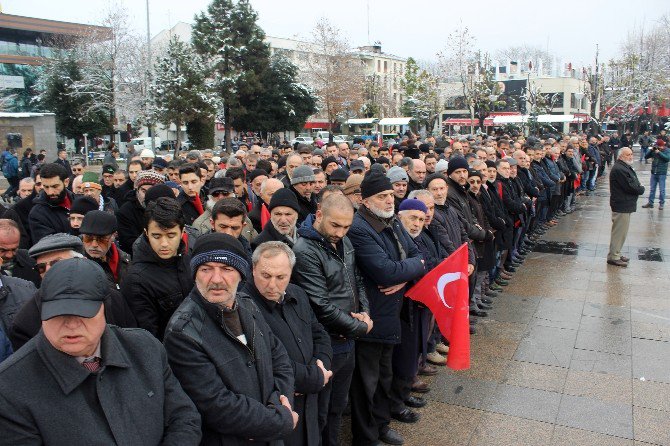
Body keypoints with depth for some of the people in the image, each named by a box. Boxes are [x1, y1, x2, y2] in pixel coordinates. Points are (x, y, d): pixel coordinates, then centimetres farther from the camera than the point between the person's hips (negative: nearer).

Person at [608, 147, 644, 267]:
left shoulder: (626, 167, 16)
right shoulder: (619, 169, -20)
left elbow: (634, 184, 17)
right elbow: (630, 187, -23)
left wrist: (639, 188, -3)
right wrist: (641, 189, -6)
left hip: (626, 205, 11)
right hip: (621, 206, -11)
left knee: (621, 231, 17)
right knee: (619, 231, -5)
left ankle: (616, 254, 27)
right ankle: (613, 257, 1)